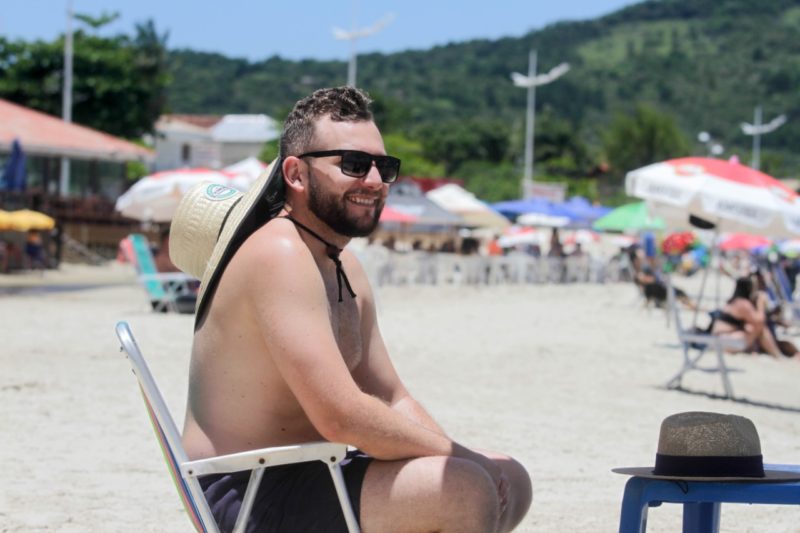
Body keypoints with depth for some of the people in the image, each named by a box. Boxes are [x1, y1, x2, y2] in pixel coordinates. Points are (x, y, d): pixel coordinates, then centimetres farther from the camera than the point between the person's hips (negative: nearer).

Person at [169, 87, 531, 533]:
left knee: (511, 484, 11)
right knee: (467, 493, -25)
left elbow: (394, 401, 16)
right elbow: (341, 416, -27)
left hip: (314, 474, 10)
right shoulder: (280, 256, -19)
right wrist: (462, 458, -16)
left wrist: (464, 460, -3)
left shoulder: (344, 267, 13)